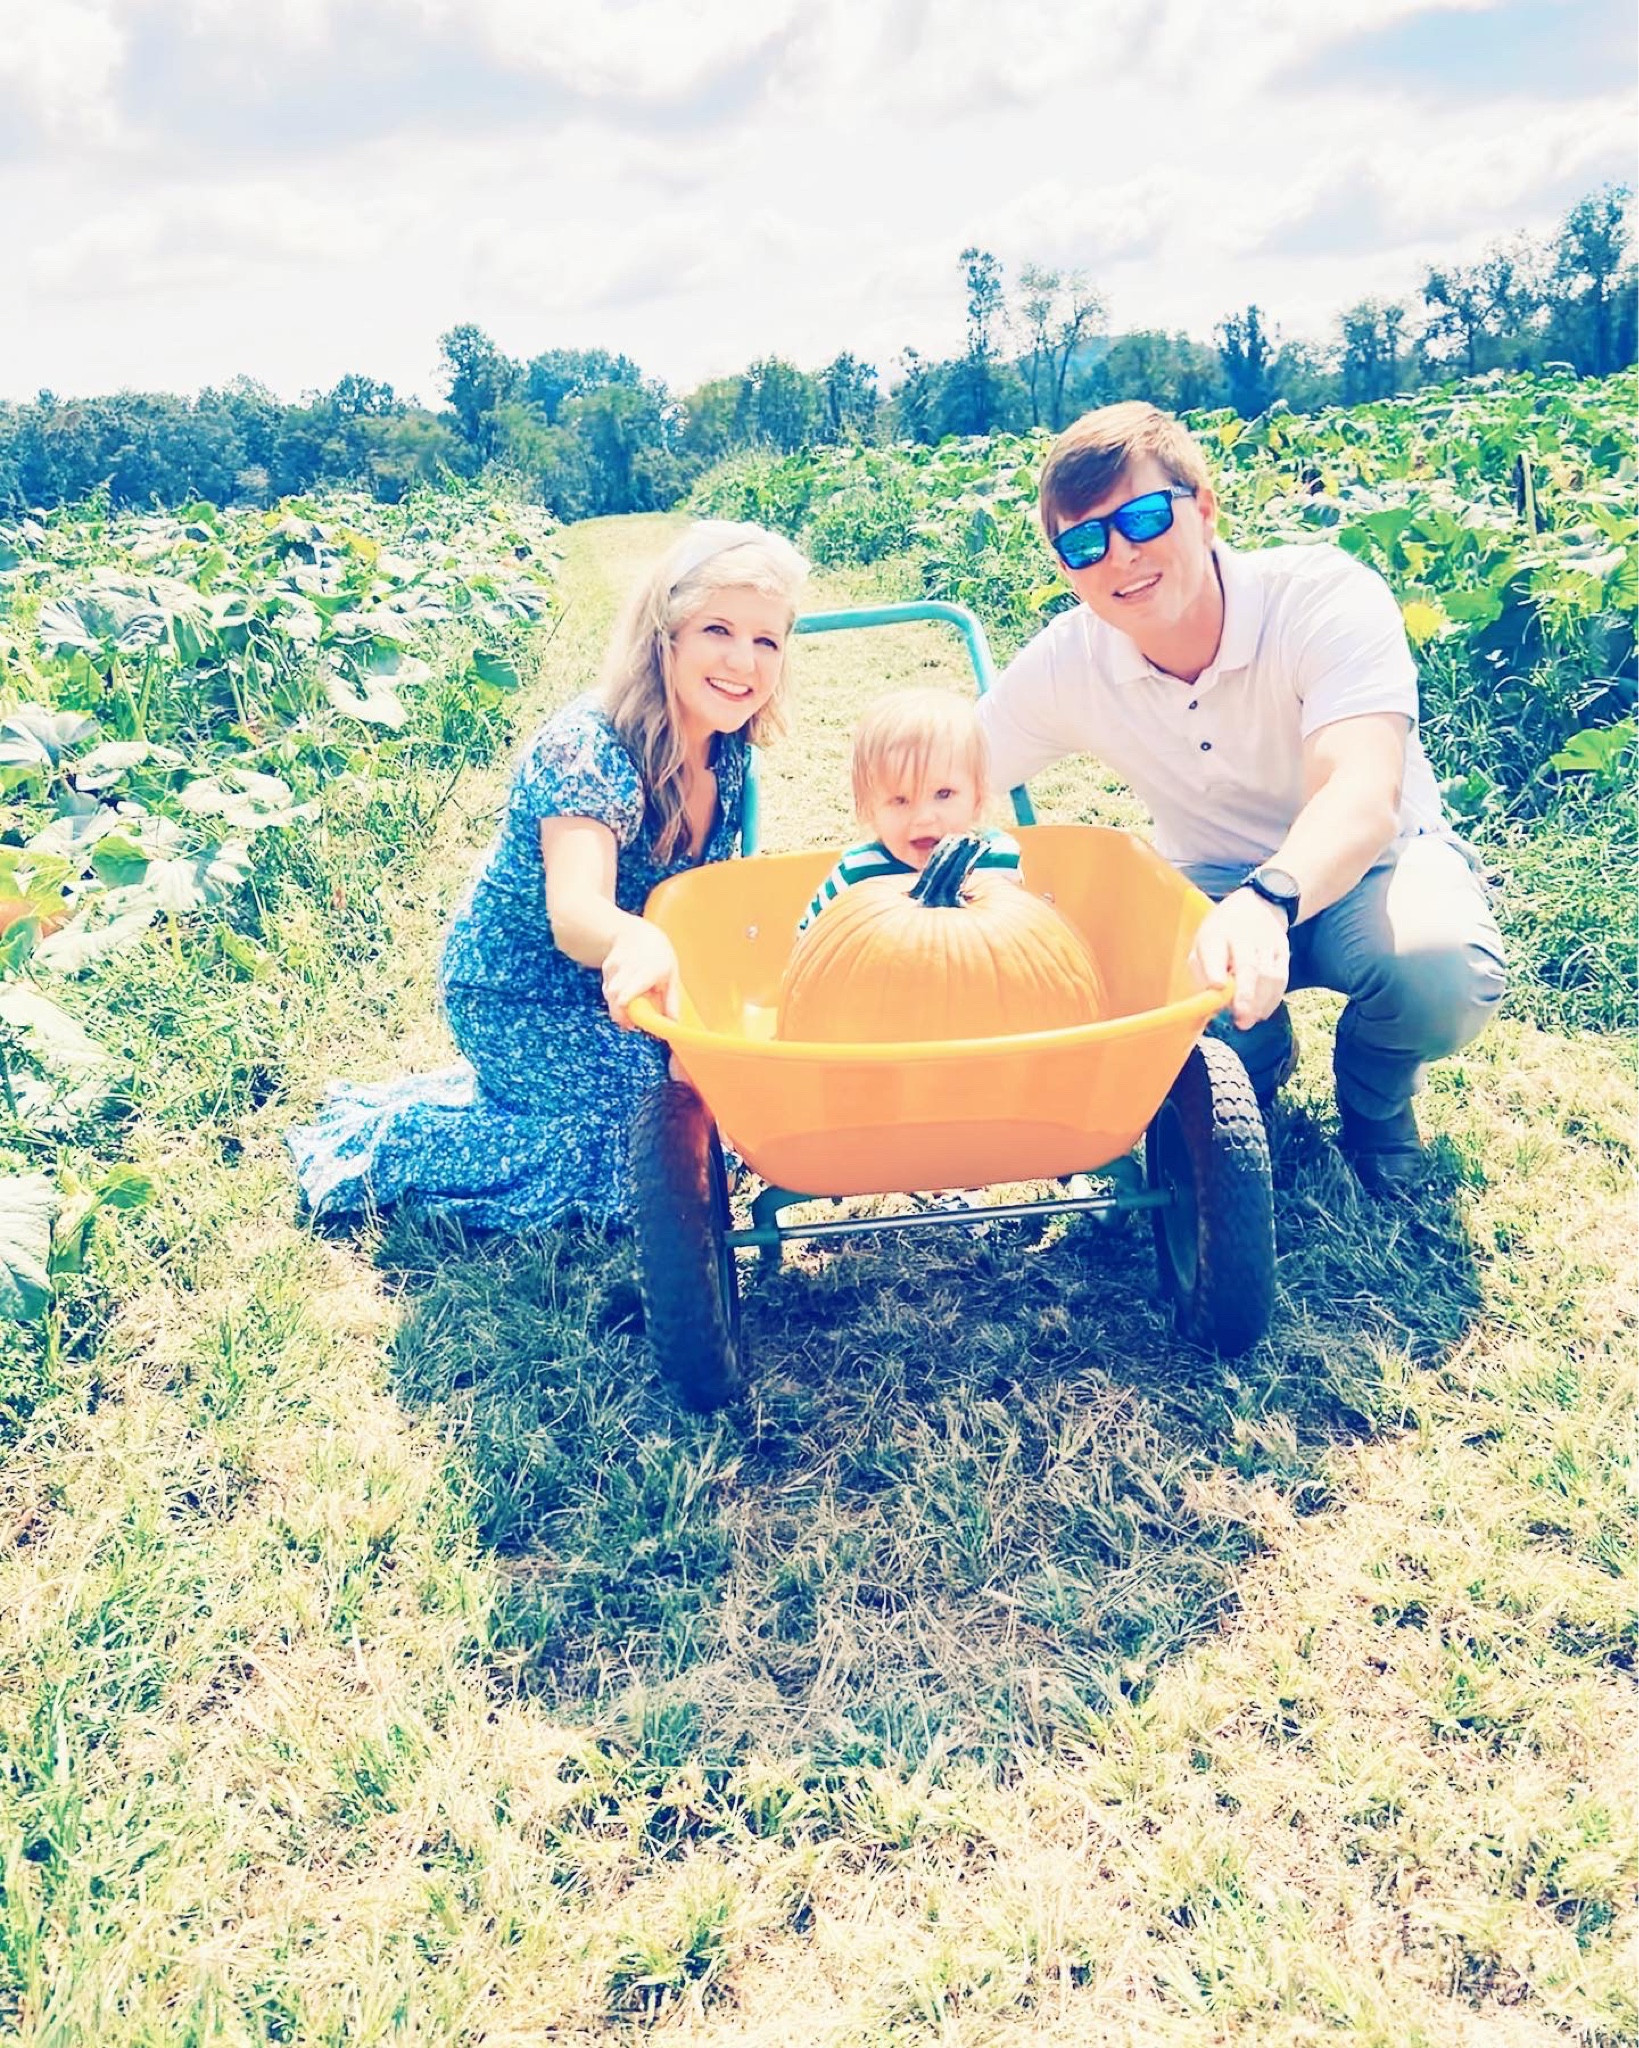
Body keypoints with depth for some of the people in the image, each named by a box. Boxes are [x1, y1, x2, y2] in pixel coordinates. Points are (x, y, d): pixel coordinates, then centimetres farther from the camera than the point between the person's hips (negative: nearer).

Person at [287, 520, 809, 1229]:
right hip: (519, 992, -8)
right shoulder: (587, 747, -31)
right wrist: (637, 941, -68)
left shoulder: (728, 748, -8)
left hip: (601, 983, 8)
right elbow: (574, 912, -46)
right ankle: (377, 1142, 0)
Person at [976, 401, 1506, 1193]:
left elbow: (1362, 796, -43)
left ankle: (1375, 1099, 2)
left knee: (1441, 973, -38)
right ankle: (1259, 1058, 9)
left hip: (1371, 864, -2)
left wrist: (1270, 901, -64)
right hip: (1214, 892, 3)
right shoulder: (1066, 664, -15)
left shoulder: (1328, 598, -27)